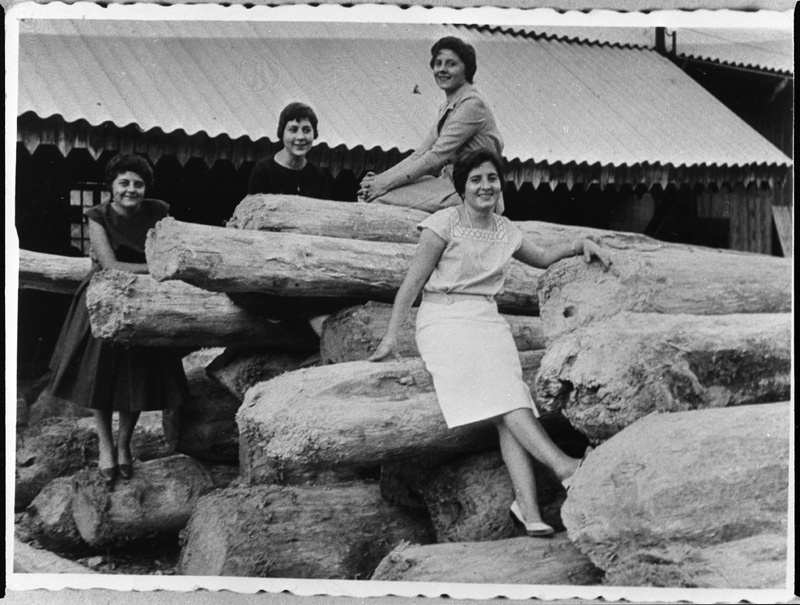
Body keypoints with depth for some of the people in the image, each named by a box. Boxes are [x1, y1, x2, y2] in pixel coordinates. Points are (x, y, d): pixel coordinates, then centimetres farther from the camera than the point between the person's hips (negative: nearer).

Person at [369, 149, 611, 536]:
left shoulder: (505, 231, 16)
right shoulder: (445, 223, -1)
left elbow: (541, 257, 32)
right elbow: (413, 281, -1)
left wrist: (580, 245, 14)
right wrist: (391, 337, -4)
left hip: (488, 320, 5)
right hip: (444, 320, -4)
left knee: (512, 398, -22)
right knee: (503, 398, -27)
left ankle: (528, 508, -33)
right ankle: (562, 466, -37)